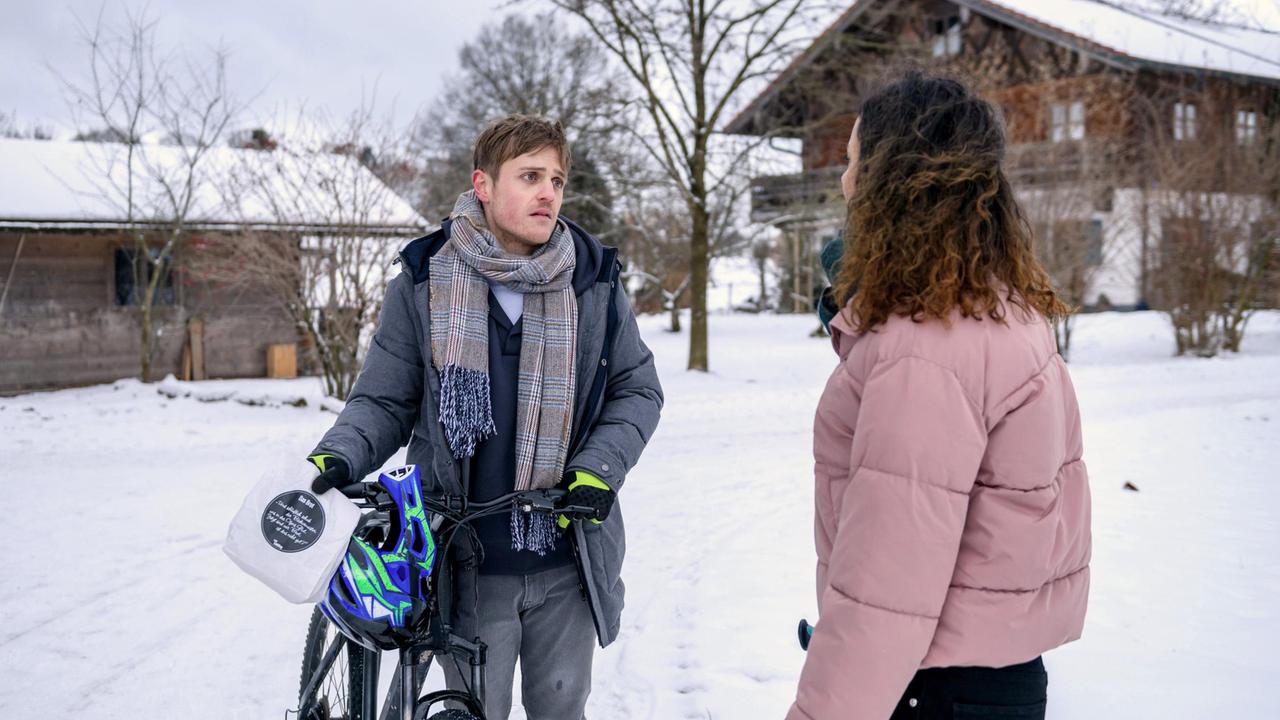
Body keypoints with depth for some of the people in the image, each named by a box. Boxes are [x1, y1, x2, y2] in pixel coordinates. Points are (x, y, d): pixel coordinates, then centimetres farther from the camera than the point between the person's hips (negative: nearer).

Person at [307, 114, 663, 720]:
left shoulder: (594, 280, -1)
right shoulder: (424, 281, -4)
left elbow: (637, 389, 7)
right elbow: (384, 401, 3)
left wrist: (599, 468, -9)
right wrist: (338, 457, -16)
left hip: (569, 560, 1)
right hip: (469, 566, -1)